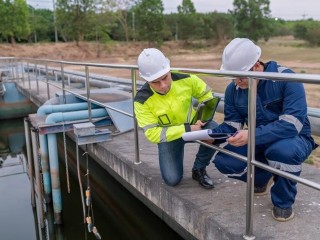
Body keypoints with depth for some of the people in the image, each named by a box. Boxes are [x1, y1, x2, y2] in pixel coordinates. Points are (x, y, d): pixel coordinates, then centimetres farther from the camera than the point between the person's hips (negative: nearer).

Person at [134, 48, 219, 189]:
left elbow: (206, 95, -1)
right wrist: (187, 130, -34)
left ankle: (199, 169, -5)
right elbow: (152, 133, -28)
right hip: (169, 135, -1)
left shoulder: (185, 79, -21)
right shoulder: (142, 101, -26)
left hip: (192, 124, 2)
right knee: (172, 179, -15)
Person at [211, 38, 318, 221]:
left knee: (283, 150, -40)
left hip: (293, 139, -5)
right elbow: (231, 125, -2)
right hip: (258, 141, 5)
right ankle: (264, 176, 13)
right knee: (223, 160, -18)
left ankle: (283, 201, -9)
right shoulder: (233, 89, -6)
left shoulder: (287, 79, -23)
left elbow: (292, 124, -32)